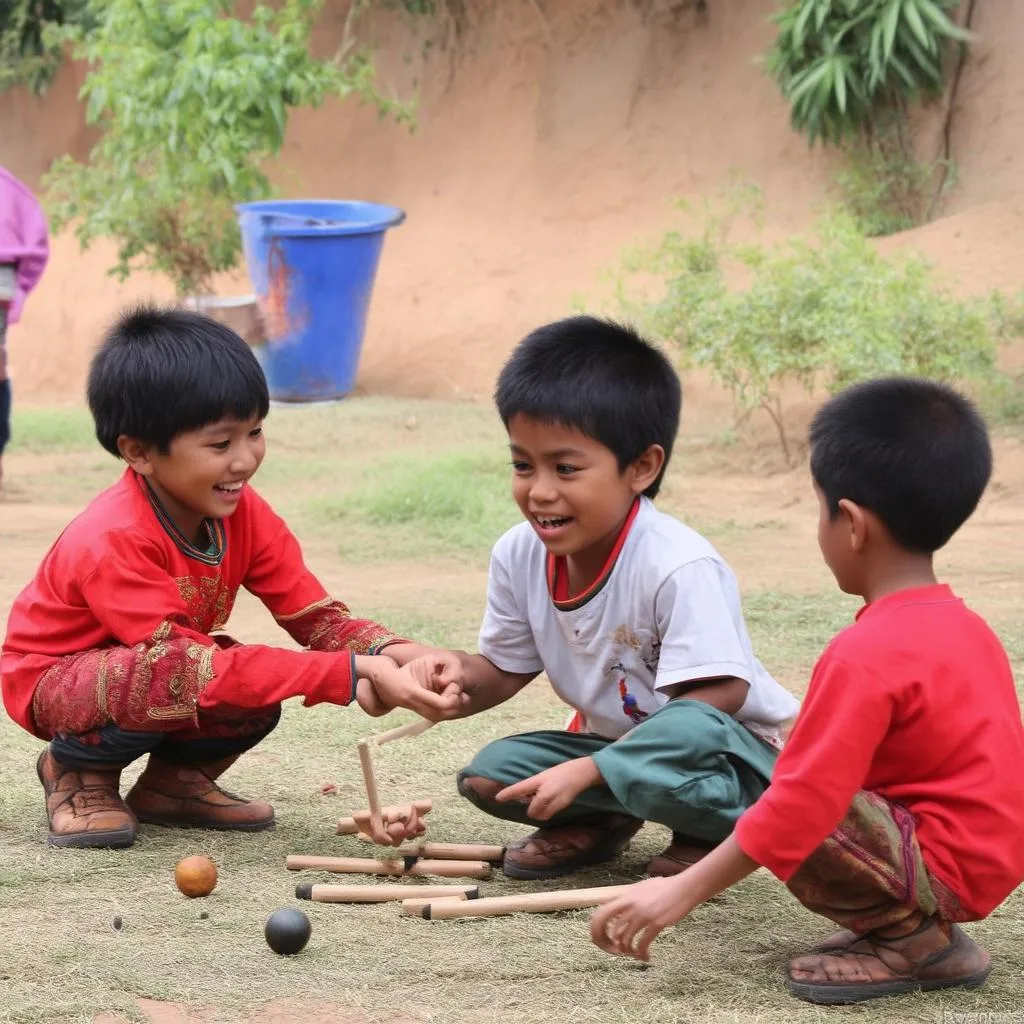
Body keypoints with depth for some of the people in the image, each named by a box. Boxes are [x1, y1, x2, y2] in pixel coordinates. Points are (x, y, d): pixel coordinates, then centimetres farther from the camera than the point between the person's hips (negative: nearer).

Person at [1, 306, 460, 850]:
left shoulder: (241, 511, -13)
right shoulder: (113, 541, -35)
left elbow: (315, 615, -13)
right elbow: (195, 665, -39)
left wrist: (385, 652, -37)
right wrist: (350, 675, -45)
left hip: (162, 663, 7)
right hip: (54, 681, -6)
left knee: (259, 696, -21)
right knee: (161, 680, -36)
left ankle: (174, 779, 9)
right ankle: (77, 772, -5)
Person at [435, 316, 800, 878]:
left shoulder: (680, 566, -27)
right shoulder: (518, 555, -5)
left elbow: (715, 696, -29)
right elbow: (504, 670, 7)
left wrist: (585, 770, -32)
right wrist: (460, 680, -19)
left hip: (735, 755, -7)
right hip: (614, 743, 7)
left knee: (687, 734, -39)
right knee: (489, 773, -14)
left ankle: (709, 831, -8)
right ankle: (602, 819, 11)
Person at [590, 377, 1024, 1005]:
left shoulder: (867, 657, -21)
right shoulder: (968, 628, 7)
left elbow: (804, 800, -25)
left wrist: (684, 891, -20)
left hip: (943, 871, -10)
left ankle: (912, 938, -10)